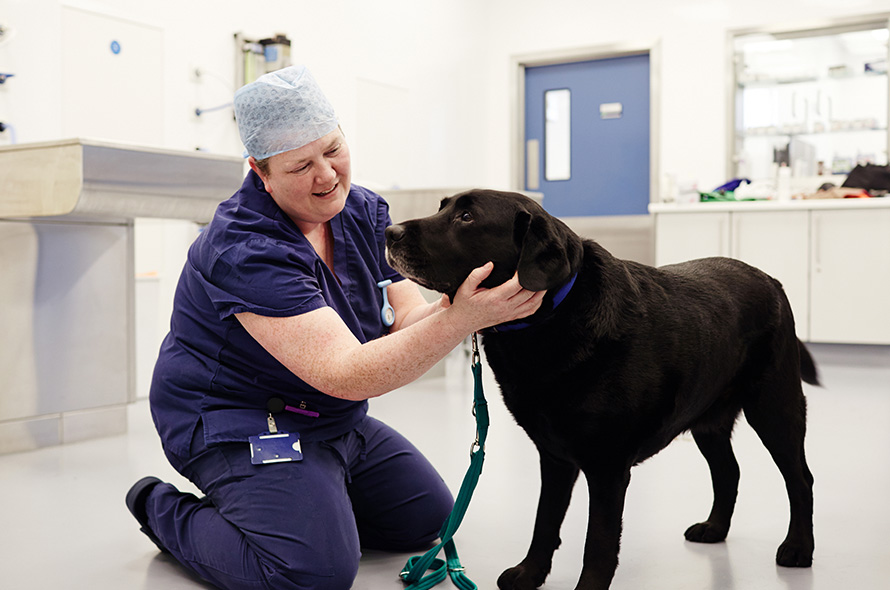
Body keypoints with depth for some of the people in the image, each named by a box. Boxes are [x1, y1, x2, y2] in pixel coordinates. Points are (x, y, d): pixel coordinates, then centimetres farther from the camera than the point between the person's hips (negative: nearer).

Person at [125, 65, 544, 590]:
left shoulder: (366, 212, -3)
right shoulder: (246, 251, -29)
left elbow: (408, 319, -11)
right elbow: (346, 374, -36)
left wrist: (463, 304, -35)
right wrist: (461, 320, -46)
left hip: (336, 423, 8)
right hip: (237, 424, -8)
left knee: (428, 516, 15)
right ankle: (169, 512, 0)